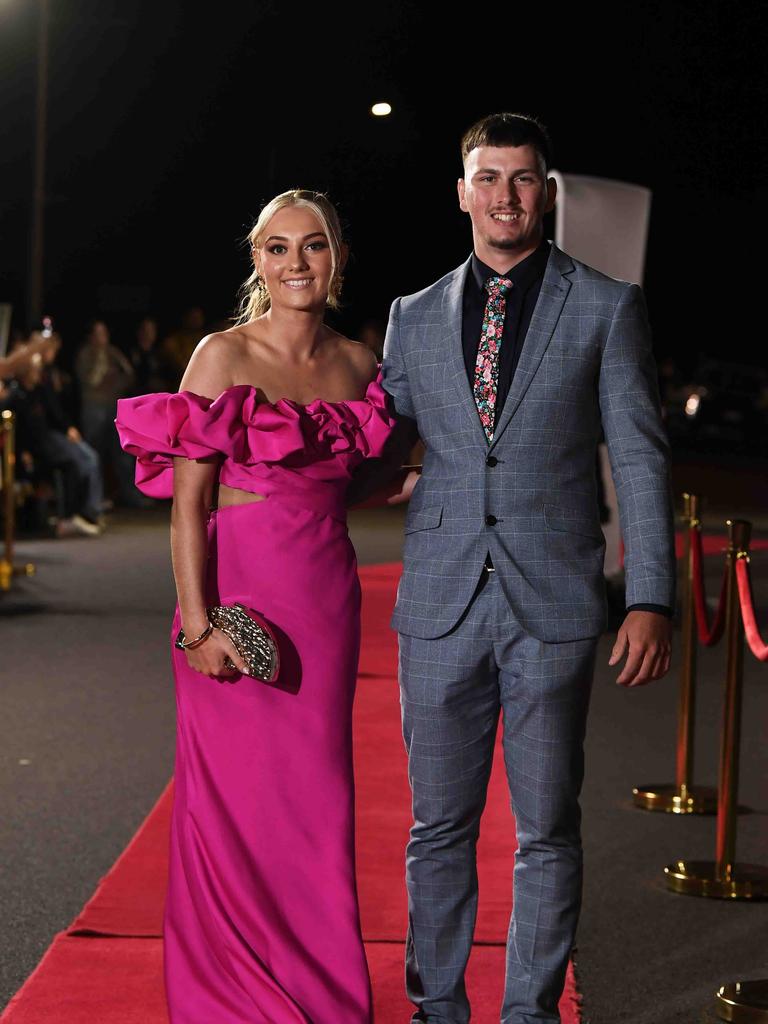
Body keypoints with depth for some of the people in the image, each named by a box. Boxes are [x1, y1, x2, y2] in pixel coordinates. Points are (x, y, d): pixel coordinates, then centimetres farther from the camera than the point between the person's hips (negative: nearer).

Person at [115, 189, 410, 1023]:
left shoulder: (356, 363, 8)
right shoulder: (224, 356, -7)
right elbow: (187, 502, -10)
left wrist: (413, 480, 7)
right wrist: (197, 623, -16)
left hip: (327, 599, 5)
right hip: (242, 590, -5)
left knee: (316, 793, 11)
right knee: (238, 796, 3)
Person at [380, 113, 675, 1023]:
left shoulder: (607, 308, 3)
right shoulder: (415, 316, 11)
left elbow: (639, 459, 0)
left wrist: (651, 599, -7)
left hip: (553, 605, -2)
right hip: (441, 604, 2)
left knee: (547, 830, 6)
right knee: (438, 826, 9)